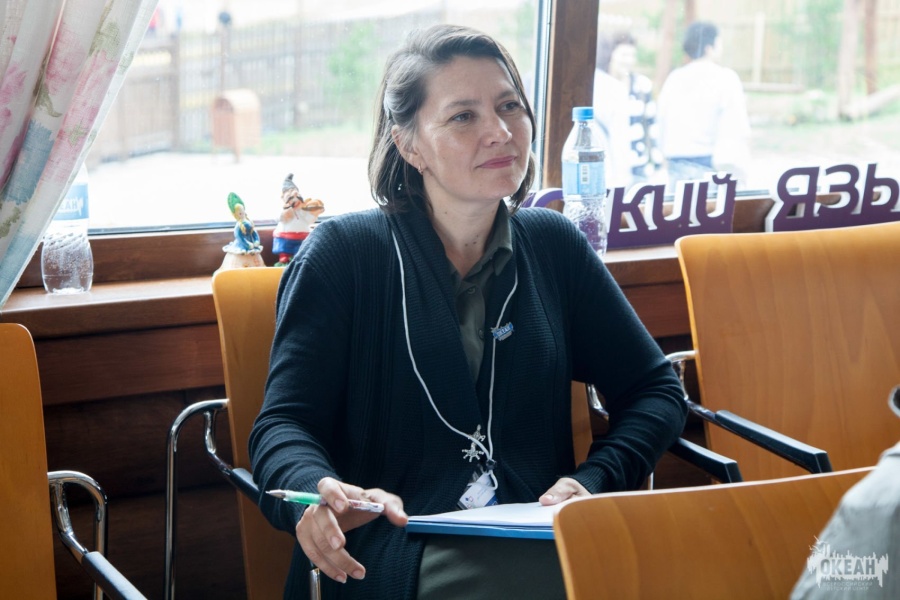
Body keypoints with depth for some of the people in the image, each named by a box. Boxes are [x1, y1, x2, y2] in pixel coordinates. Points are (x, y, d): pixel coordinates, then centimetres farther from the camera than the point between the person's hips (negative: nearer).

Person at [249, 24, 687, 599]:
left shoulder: (555, 245, 15)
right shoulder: (343, 254, 4)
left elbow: (656, 390, 16)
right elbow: (284, 423, -2)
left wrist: (594, 482, -5)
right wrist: (321, 492, -27)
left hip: (542, 539, 6)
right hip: (397, 552, -5)